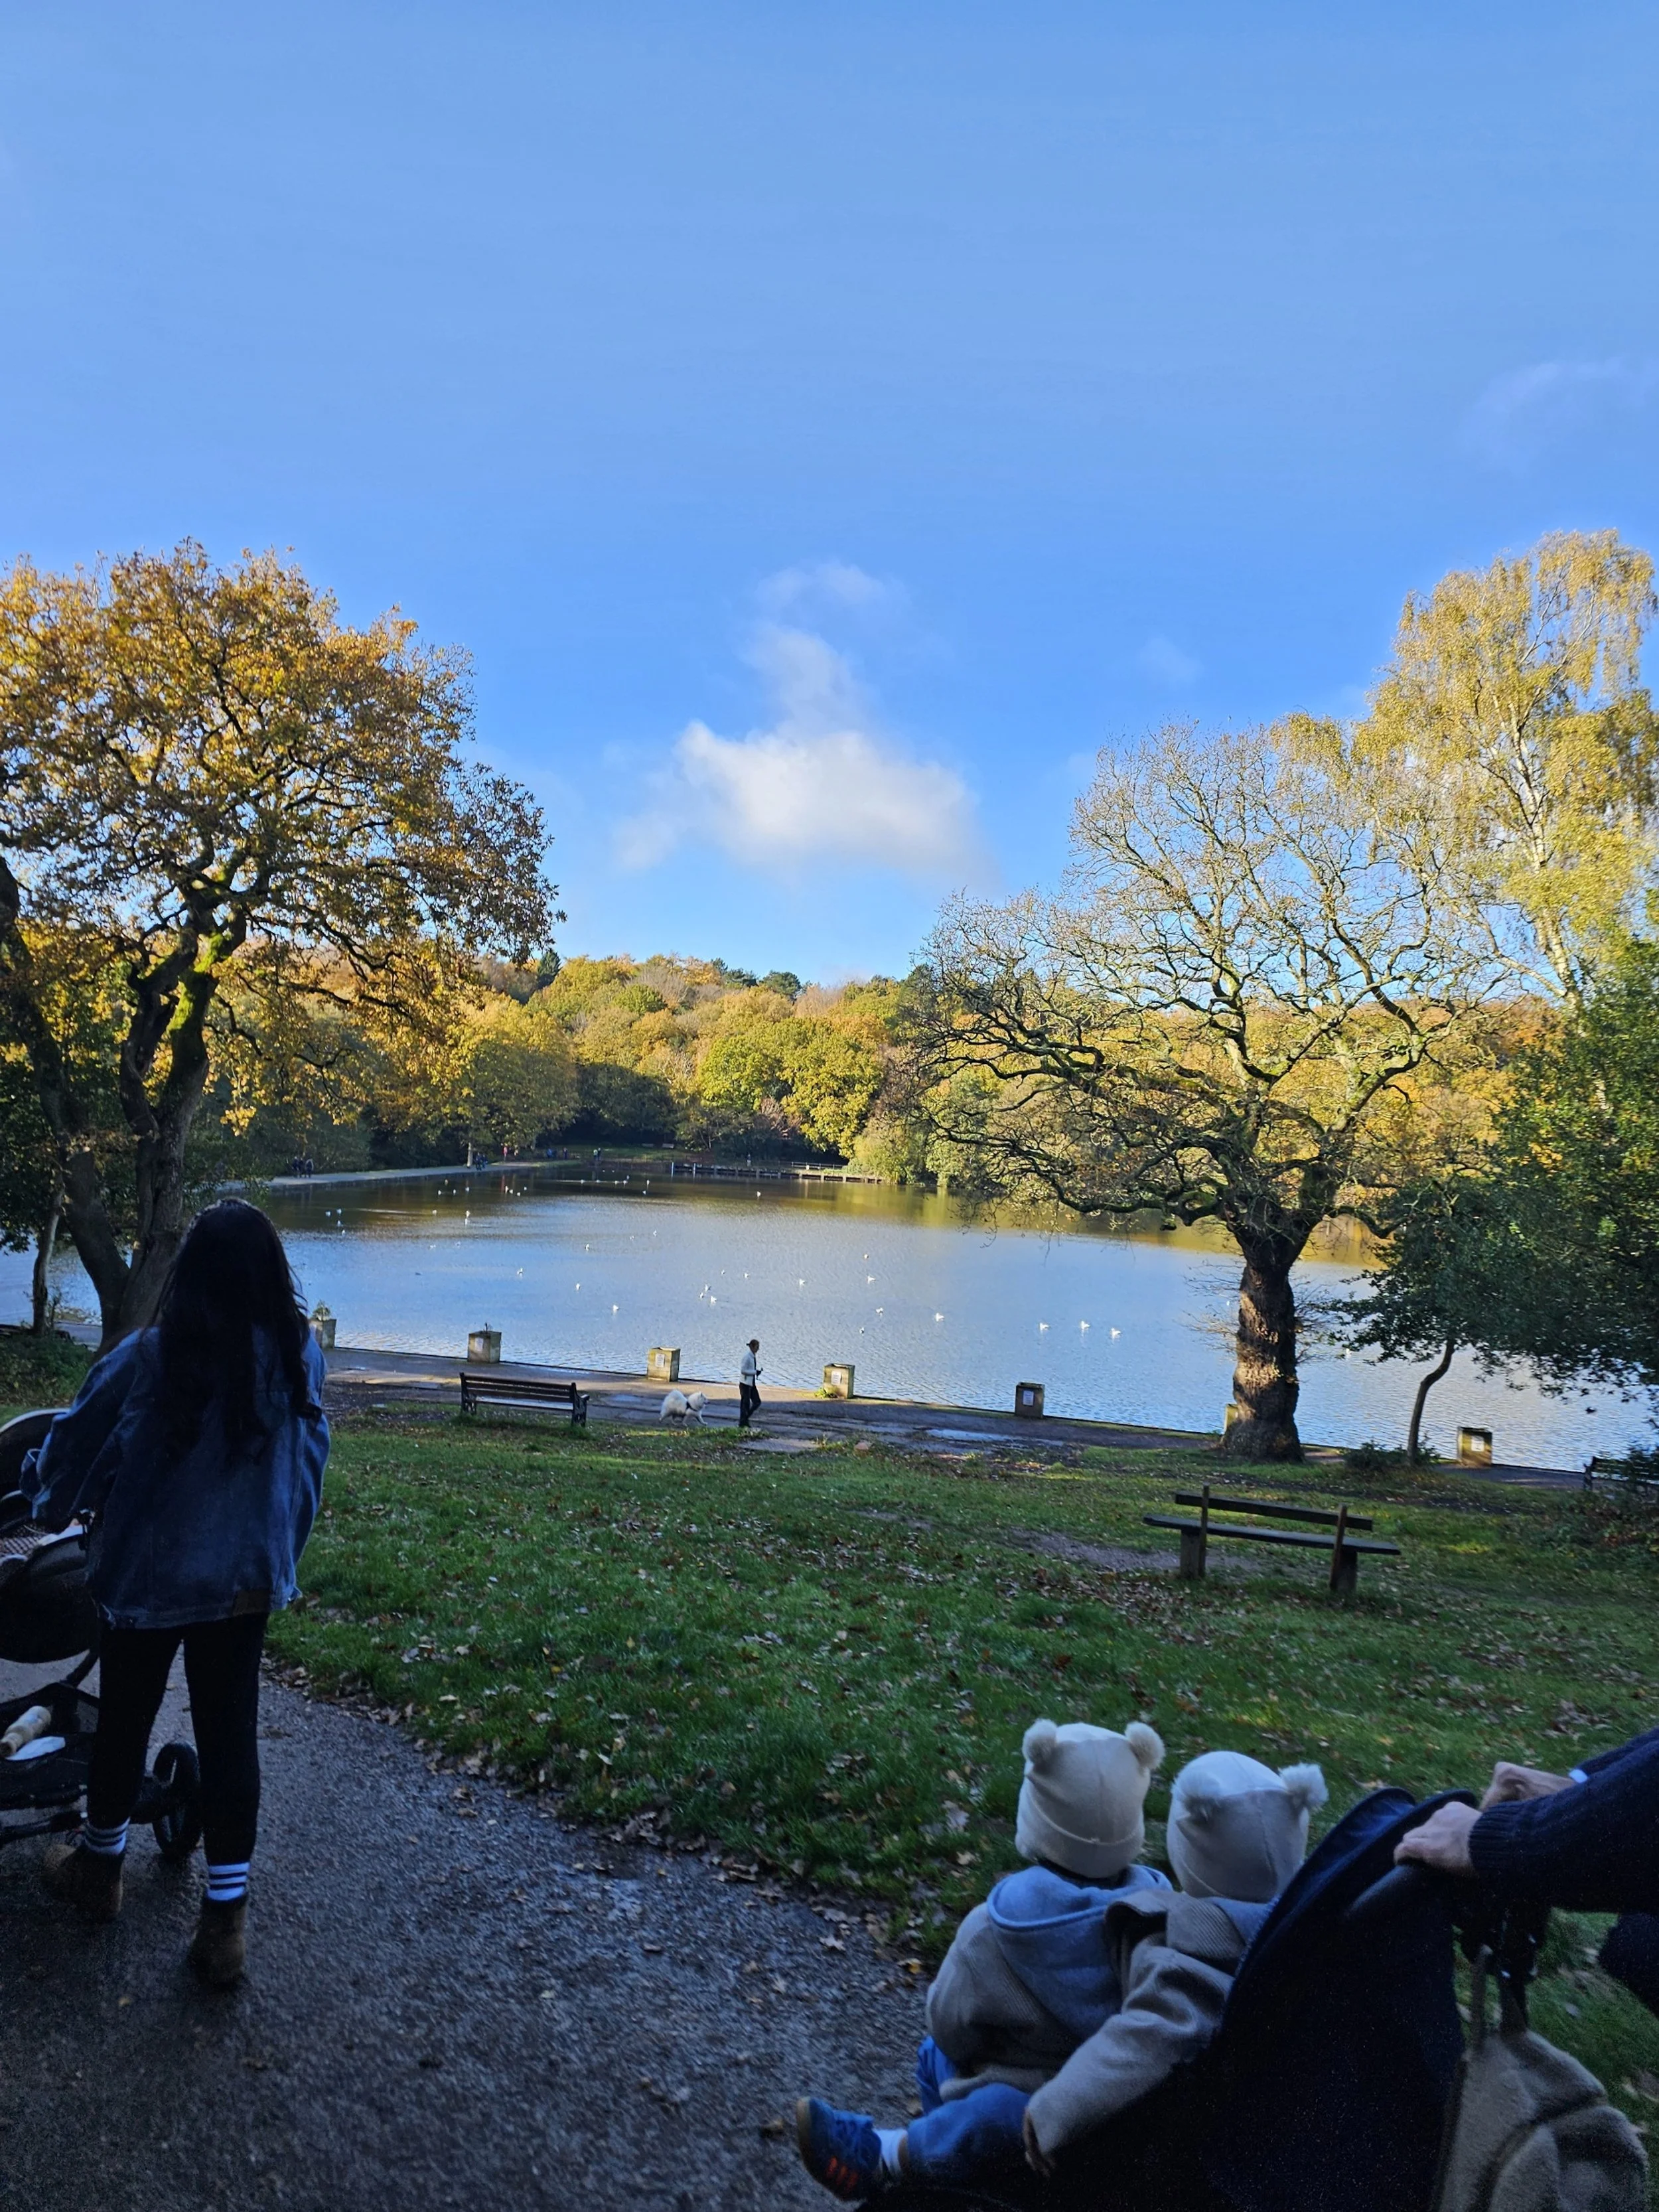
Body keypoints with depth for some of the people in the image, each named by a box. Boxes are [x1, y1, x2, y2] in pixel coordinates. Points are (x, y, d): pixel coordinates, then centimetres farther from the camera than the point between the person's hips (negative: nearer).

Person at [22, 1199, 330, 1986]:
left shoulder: (151, 1357, -18)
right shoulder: (300, 1356, -7)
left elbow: (79, 1441, -3)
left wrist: (46, 1494, 18)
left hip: (150, 1573, -2)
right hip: (249, 1578, 2)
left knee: (124, 1722, 19)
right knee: (229, 1736, 10)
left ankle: (98, 1868, 41)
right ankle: (225, 1920, 15)